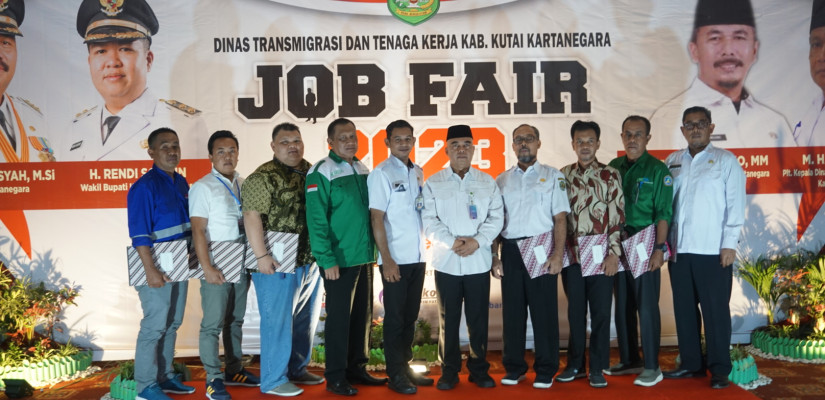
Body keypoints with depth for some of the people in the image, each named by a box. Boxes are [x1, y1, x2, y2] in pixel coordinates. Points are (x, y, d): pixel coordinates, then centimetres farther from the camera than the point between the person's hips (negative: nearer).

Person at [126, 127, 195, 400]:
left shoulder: (181, 183, 10)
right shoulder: (145, 186, -15)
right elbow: (139, 234, -20)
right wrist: (150, 270, -25)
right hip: (157, 267, -8)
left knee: (172, 324, 15)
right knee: (154, 326, -2)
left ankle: (165, 376, 27)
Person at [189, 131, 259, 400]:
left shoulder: (244, 185, 7)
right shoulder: (203, 187, -8)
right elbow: (198, 230, -12)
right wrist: (207, 268, -17)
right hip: (217, 267, -6)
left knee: (236, 320, 16)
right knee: (213, 324, 0)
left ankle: (234, 371, 29)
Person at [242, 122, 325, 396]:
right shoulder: (262, 177, -10)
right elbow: (252, 215, -17)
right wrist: (261, 256, -21)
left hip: (310, 261, 7)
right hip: (278, 263, -7)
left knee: (306, 320, 16)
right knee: (278, 322, 1)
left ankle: (297, 370, 31)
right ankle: (273, 380, 13)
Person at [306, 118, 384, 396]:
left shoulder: (363, 169, 11)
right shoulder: (321, 172, -10)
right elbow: (316, 220, -14)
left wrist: (373, 249, 11)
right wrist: (327, 260, -18)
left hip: (365, 257, 7)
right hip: (339, 259, -7)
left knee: (363, 315, 14)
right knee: (339, 317, 2)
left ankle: (357, 368, 27)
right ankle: (335, 377, 15)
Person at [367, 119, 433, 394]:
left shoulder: (418, 173, 11)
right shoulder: (381, 174, -7)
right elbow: (376, 219, -11)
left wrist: (424, 250, 9)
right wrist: (387, 260, -16)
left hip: (417, 257, 6)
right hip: (395, 259, -5)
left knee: (411, 316, 13)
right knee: (395, 317, 3)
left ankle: (405, 366, 25)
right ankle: (395, 374, 13)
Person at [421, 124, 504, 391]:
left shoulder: (487, 183, 9)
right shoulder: (433, 183, 6)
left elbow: (496, 218, 3)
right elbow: (429, 220, -2)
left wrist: (477, 241, -12)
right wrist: (451, 242, -14)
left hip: (479, 261, 1)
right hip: (446, 261, -1)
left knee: (478, 318, 5)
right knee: (448, 319, 4)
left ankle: (479, 369, 19)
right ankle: (449, 371, 16)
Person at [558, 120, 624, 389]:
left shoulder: (610, 175, 0)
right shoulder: (563, 175, 8)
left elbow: (618, 216, -2)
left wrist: (614, 253, -8)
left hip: (600, 255, -2)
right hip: (571, 255, 2)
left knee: (600, 312, 3)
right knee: (575, 311, 9)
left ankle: (597, 368, 14)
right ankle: (575, 364, 21)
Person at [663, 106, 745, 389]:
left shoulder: (726, 161, 1)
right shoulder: (672, 162, 11)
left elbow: (735, 204, -4)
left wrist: (729, 243, -9)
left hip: (713, 250, -4)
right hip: (679, 249, 4)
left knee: (715, 311, 1)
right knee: (684, 309, 10)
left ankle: (719, 370, 11)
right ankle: (691, 363, 21)